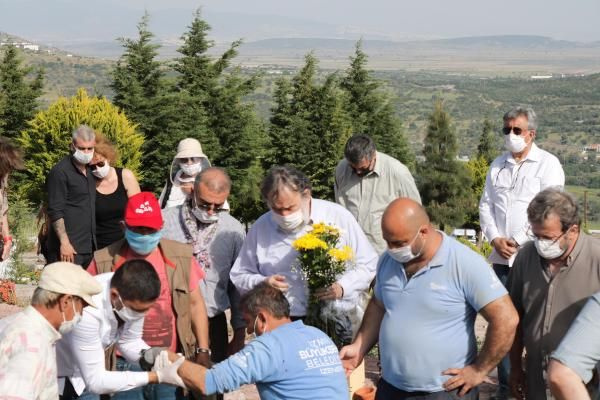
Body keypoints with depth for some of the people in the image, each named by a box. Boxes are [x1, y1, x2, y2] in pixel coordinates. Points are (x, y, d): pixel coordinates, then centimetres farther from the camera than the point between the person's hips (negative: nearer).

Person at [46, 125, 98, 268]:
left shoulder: (90, 171, 14)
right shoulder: (60, 172, -9)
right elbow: (55, 211, -14)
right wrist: (64, 242, -20)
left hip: (88, 247, 7)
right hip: (68, 248, -7)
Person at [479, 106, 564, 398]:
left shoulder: (547, 164, -2)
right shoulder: (498, 166, 15)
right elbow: (485, 205, 13)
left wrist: (518, 242, -12)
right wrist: (495, 238, -4)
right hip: (501, 256, 5)